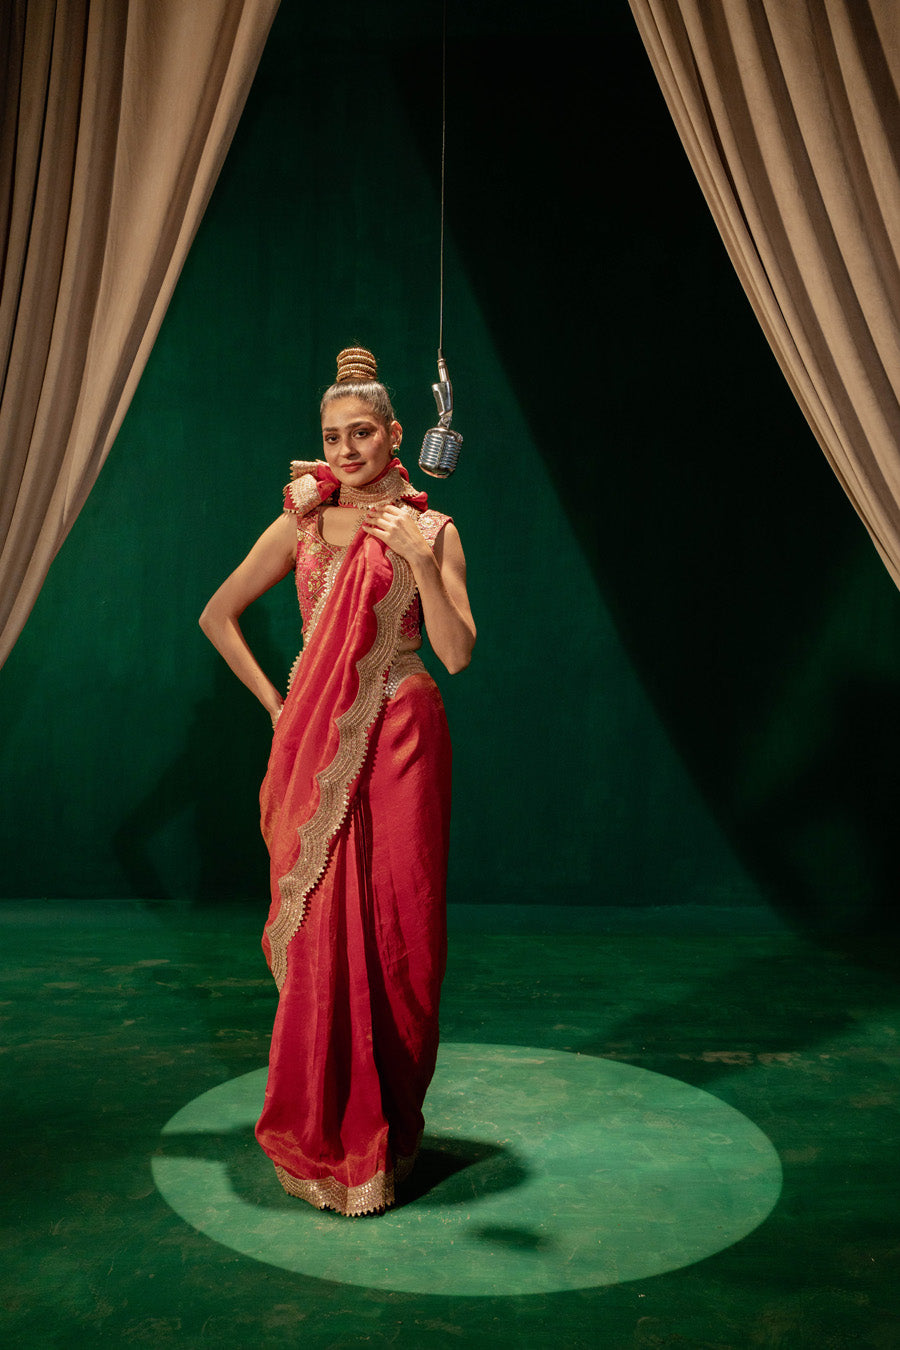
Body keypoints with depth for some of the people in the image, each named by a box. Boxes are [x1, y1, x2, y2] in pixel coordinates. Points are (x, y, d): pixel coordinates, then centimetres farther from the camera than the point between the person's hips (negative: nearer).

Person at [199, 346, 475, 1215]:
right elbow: (217, 616, 14)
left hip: (402, 743, -1)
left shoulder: (430, 530, 2)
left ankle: (387, 1125, 21)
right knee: (321, 930, 2)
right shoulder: (302, 528, 7)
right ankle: (324, 1133, 19)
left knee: (397, 928, 3)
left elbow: (457, 654, -6)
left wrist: (419, 561, -17)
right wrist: (275, 704, 7)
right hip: (318, 751, 2)